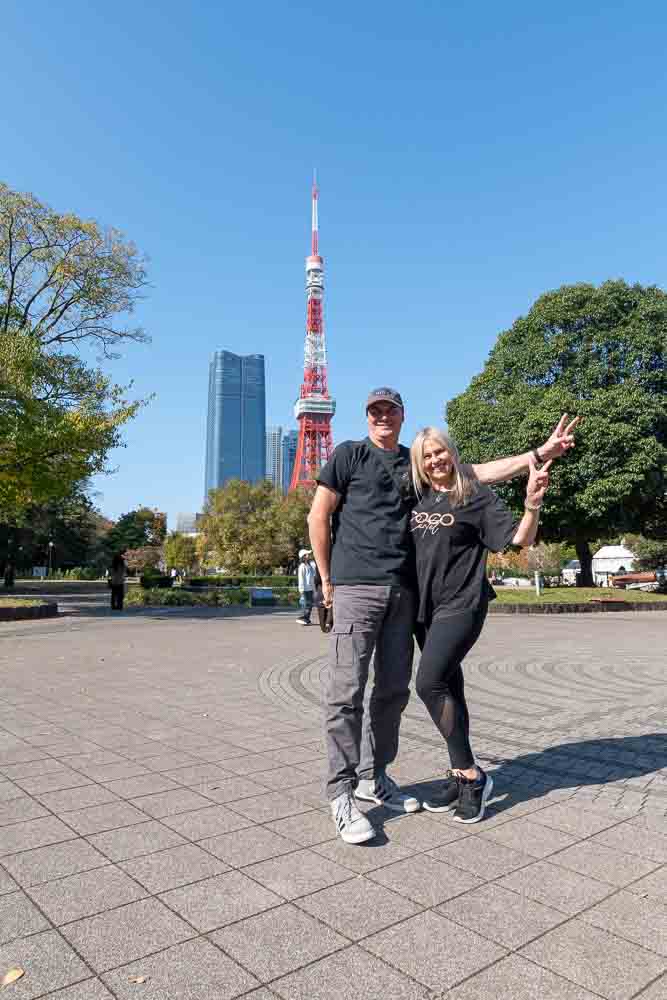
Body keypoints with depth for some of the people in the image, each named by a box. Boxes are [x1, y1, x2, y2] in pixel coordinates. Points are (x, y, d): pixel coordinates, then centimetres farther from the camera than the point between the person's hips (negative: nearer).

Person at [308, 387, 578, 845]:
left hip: (402, 590, 5)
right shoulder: (349, 454, 5)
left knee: (393, 690, 10)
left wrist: (542, 452, 11)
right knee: (346, 691, -7)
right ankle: (342, 793, 3)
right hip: (356, 587, -5)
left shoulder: (416, 463, 18)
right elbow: (319, 517, 3)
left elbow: (479, 473, 15)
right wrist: (327, 578, 2)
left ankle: (374, 776, 25)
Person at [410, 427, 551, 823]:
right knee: (449, 689, 12)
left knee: (430, 683, -18)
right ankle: (461, 774, 25)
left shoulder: (476, 496, -5)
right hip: (426, 607, 6)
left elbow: (520, 538, -9)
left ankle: (472, 775, -4)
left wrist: (532, 504, -26)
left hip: (462, 604, -6)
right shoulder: (418, 499, 10)